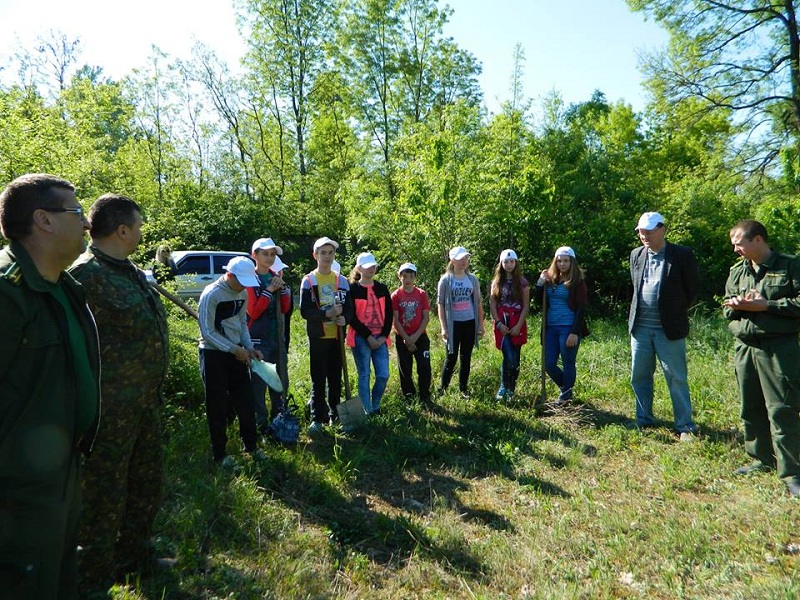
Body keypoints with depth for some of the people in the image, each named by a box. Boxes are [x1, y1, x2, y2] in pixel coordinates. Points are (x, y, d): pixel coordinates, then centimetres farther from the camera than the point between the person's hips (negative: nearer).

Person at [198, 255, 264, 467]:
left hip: (236, 352, 6)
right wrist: (234, 349, -20)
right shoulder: (211, 294, -18)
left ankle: (250, 445, 28)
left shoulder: (242, 293, 3)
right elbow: (207, 333, -17)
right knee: (217, 406, 3)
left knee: (246, 401, 11)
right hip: (214, 354, -6)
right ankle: (220, 453, 19)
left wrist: (248, 347, -1)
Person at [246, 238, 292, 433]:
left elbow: (285, 309, 7)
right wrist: (269, 290, -19)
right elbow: (253, 311, -15)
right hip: (258, 339, -6)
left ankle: (278, 418, 30)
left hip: (277, 337, 7)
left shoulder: (276, 277, 10)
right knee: (259, 382, -1)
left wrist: (282, 288, -7)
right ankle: (261, 424, 10)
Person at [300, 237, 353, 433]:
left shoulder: (342, 281, 8)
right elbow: (305, 310, -10)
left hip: (337, 337, 3)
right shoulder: (308, 281, -1)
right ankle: (317, 418, 11)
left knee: (336, 378, 10)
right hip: (317, 337, -3)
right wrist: (327, 314, -24)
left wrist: (344, 318, -15)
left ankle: (335, 414, 23)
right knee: (318, 380, 2)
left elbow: (349, 308, 7)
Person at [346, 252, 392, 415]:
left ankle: (375, 407, 22)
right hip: (361, 339, -4)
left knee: (383, 375, 2)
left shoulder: (382, 288, 10)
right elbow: (351, 317, -8)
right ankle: (368, 412, 12)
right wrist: (368, 336, -12)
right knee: (364, 376, 2)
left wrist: (384, 335, -3)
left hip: (380, 338, 4)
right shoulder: (352, 289, -3)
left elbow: (389, 314, 9)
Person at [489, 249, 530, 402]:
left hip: (517, 325, 0)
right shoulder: (496, 282, 7)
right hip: (502, 325, 0)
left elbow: (526, 306, 0)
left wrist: (519, 325, -9)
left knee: (515, 359, 3)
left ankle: (511, 390, 15)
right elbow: (492, 305, 4)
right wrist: (499, 323, -7)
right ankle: (504, 388, 4)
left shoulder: (522, 282, 3)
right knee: (509, 358, -12)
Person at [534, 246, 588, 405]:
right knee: (549, 364, 7)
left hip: (568, 328, -5)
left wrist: (575, 332, -16)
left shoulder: (577, 282, -5)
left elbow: (581, 309, -9)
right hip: (551, 328, 5)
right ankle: (565, 388, 32)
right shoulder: (550, 279, 9)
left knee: (568, 364, 4)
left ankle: (565, 397, 20)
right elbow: (539, 300, 15)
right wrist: (540, 282, -1)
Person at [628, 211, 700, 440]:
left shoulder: (682, 255, -6)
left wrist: (676, 310, 7)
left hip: (669, 329, -5)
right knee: (639, 376, 11)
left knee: (676, 378, 2)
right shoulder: (636, 254, 9)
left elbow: (693, 288, 2)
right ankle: (644, 420, 25)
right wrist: (640, 309, 12)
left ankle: (685, 426, 14)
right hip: (640, 327, 5)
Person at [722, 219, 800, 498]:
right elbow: (727, 309, 15)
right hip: (744, 347, 5)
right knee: (751, 408, 10)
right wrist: (738, 305, -6)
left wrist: (766, 305, -13)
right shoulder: (737, 271, 13)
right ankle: (762, 460, 25)